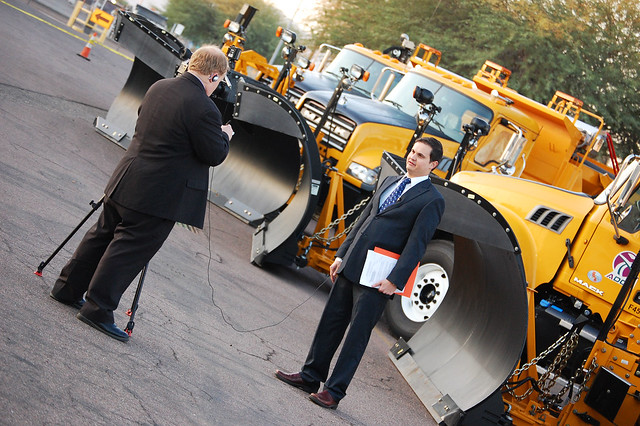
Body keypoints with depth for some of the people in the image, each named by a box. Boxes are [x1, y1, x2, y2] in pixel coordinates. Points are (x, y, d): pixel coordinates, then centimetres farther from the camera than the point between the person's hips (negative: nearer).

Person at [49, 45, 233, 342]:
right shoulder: (203, 109, -19)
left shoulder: (158, 87, 6)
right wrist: (225, 136, 6)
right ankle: (98, 308, 1)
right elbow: (215, 156, -15)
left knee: (102, 235, 18)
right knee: (130, 250, -1)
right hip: (160, 195, -8)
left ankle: (67, 289, 28)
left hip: (126, 181, 8)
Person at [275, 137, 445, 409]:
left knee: (357, 335, 0)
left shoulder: (432, 200, -7)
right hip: (351, 265, 7)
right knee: (331, 322, 12)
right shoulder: (390, 182, 16)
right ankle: (311, 376, 24)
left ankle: (334, 392, 6)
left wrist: (394, 280, -17)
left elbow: (417, 244, -12)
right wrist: (341, 255, 14)